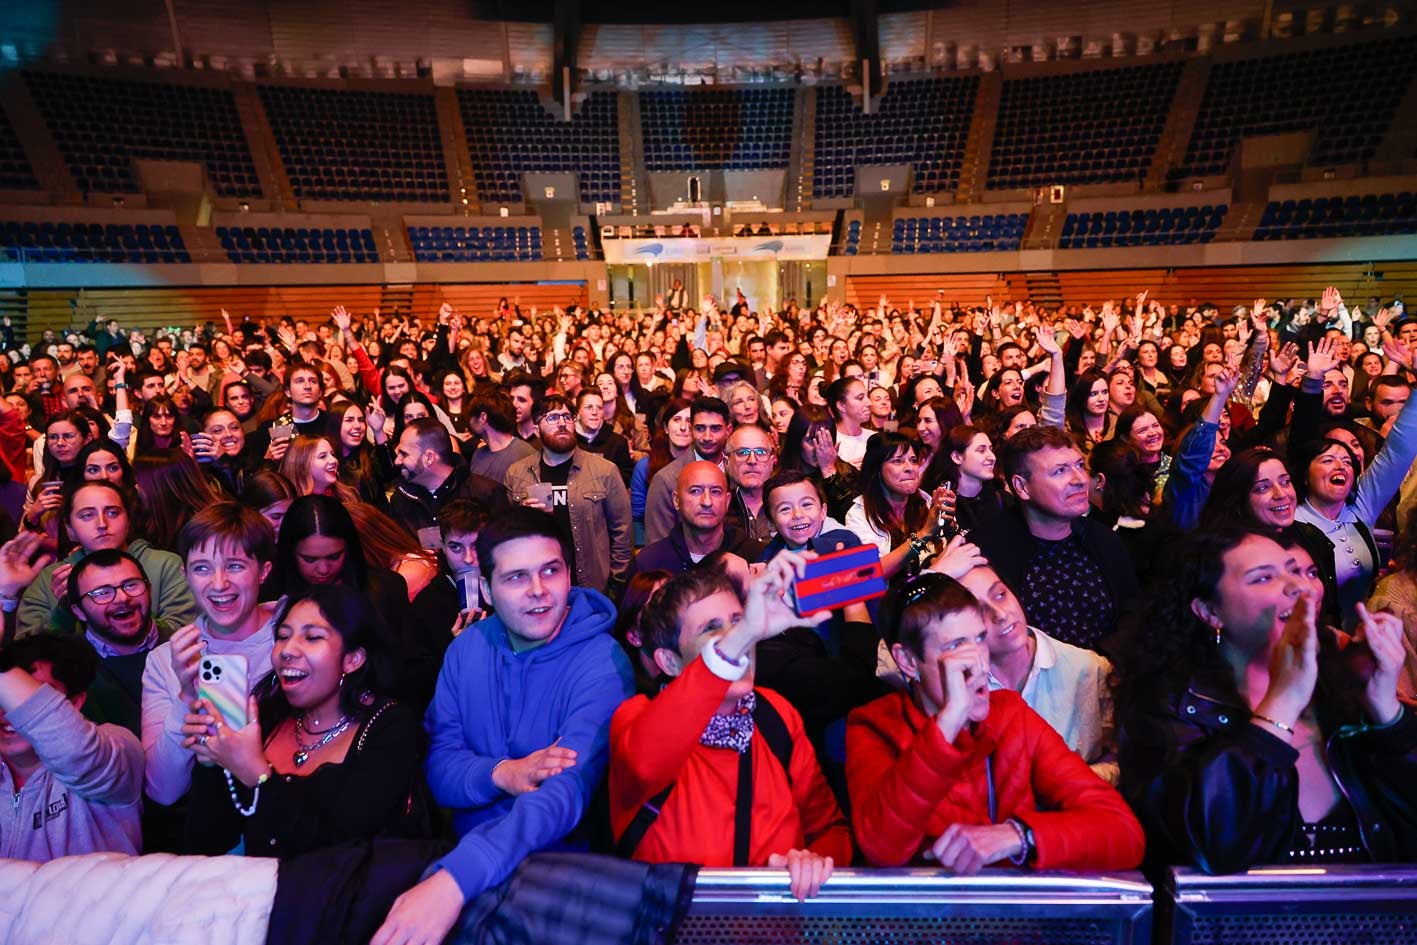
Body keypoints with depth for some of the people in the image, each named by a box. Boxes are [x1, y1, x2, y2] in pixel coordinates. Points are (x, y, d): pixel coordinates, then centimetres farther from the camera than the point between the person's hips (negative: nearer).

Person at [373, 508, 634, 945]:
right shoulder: (466, 648, -1)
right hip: (467, 848, 4)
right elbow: (439, 768, -2)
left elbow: (568, 791, -28)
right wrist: (500, 774, -22)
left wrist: (454, 879, -40)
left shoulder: (602, 664, -18)